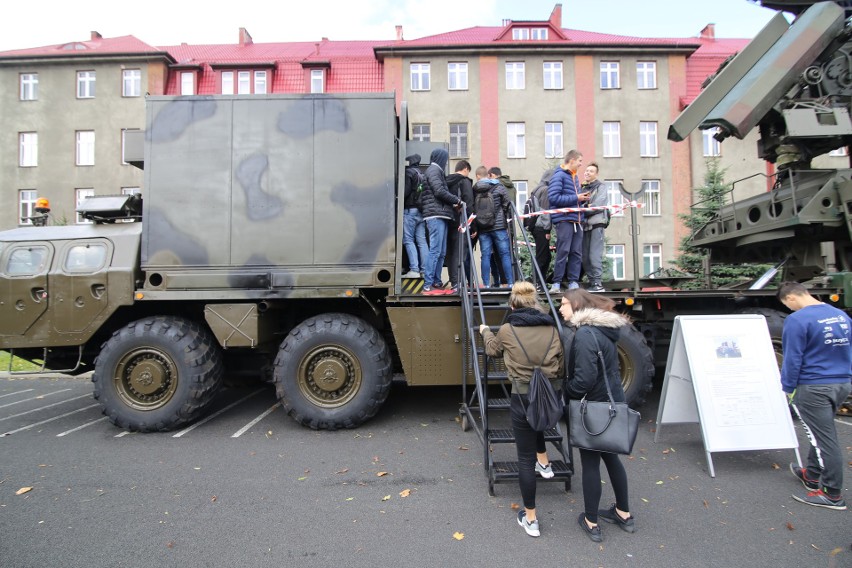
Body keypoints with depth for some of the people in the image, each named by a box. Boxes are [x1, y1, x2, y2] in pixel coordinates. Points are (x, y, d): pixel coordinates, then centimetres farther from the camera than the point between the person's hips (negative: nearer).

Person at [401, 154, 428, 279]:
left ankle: (414, 270, -12)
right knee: (421, 241, 6)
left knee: (408, 240, -5)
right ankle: (425, 269, 4)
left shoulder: (409, 172, -3)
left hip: (410, 209, -7)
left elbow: (406, 191, -11)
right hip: (421, 210, 7)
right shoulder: (422, 175, 18)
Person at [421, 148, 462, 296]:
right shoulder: (433, 170, -3)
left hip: (441, 216, 10)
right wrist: (457, 200, -6)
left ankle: (437, 283, 11)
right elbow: (439, 191, -14)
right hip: (436, 215, -10)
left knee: (441, 252, 9)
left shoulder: (437, 171, 26)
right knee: (435, 250, -13)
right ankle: (428, 286, -14)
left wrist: (453, 202, 6)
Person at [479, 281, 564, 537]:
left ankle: (530, 518, 20)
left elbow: (493, 349, 16)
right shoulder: (551, 328, 1)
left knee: (525, 458, 9)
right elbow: (560, 366, 7)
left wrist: (485, 332, 34)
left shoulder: (507, 330, -5)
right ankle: (544, 463, 45)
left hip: (523, 398, -4)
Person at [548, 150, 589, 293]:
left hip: (576, 219, 8)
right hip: (564, 219, -8)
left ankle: (573, 282, 11)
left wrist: (582, 198, 6)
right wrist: (576, 198, -14)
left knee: (577, 252, 5)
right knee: (563, 251, -8)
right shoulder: (559, 176, -6)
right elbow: (553, 197, -17)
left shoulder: (574, 177, 20)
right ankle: (556, 283, -2)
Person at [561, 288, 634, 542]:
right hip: (613, 403, 9)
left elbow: (584, 378, -27)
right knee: (610, 456, 22)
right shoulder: (603, 329, 6)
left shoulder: (585, 334, -23)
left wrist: (564, 392, -10)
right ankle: (623, 513, 37)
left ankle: (591, 522, 21)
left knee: (590, 463, 6)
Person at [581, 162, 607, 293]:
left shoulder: (600, 187, 5)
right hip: (585, 225, 6)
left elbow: (598, 205, -9)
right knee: (585, 256, 3)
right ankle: (591, 281, 9)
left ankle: (597, 283, -12)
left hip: (597, 224, -5)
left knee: (595, 255, -12)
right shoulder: (582, 188, 21)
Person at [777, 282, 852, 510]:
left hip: (813, 388, -8)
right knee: (821, 434, 21)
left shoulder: (797, 320, -17)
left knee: (825, 439, 0)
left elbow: (793, 359, -16)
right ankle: (811, 476, 35)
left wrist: (788, 388, -4)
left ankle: (833, 495, 10)